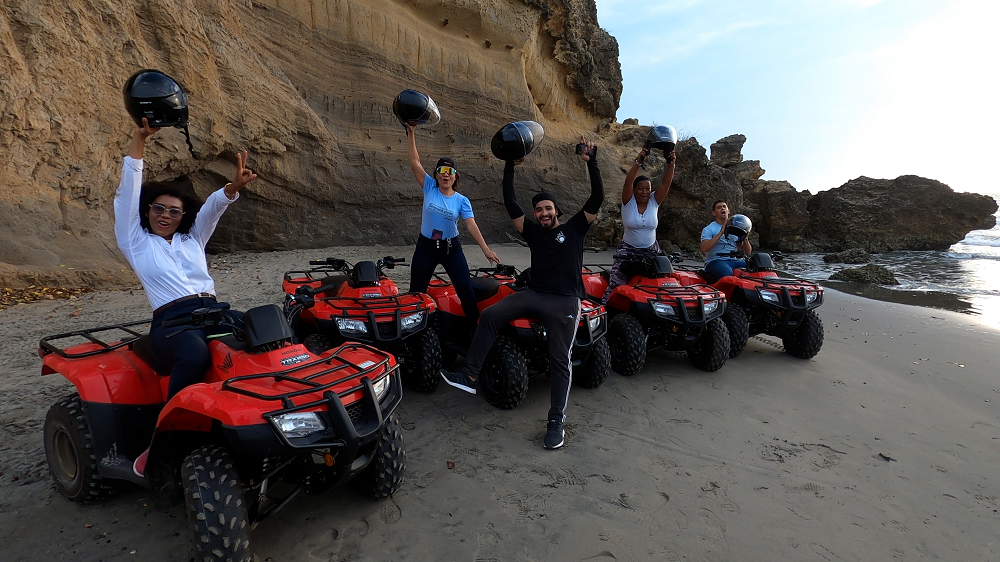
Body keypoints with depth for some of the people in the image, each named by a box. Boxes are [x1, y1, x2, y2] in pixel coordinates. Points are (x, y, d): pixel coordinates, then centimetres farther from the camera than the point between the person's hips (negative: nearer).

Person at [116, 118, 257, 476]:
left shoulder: (193, 239, 26)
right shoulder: (135, 241, 18)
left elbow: (213, 207, 11)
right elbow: (128, 192, 9)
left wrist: (234, 187, -10)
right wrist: (138, 140, 3)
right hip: (171, 321, -3)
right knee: (195, 356, -39)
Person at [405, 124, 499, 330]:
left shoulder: (462, 201, -5)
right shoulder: (429, 188, -4)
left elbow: (471, 226, -13)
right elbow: (415, 163, -10)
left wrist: (485, 249, -23)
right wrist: (411, 136, -17)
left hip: (451, 248, 0)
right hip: (426, 247, 1)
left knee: (466, 291, -4)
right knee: (416, 292, 10)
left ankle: (476, 329, 9)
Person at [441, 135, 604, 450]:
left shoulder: (574, 228, 7)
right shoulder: (533, 232, 14)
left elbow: (597, 199, -2)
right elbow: (511, 206, 8)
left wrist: (592, 164, -9)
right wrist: (509, 169, 4)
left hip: (565, 301, -3)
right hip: (534, 294, 4)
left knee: (560, 360, -9)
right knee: (490, 315, -14)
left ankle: (556, 420, 0)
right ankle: (470, 376, -9)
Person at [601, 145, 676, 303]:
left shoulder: (654, 201, -1)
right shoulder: (628, 201, -8)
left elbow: (666, 182, -14)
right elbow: (628, 181, -24)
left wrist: (670, 164, -31)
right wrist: (638, 162, -38)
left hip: (651, 250, 3)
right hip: (628, 249, -3)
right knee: (615, 286, -11)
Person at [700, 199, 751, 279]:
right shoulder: (708, 229, 5)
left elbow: (747, 253, 18)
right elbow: (703, 249, -15)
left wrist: (745, 238, -2)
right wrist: (721, 233, -16)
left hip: (733, 261, 5)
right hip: (715, 261, -5)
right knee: (729, 275, -36)